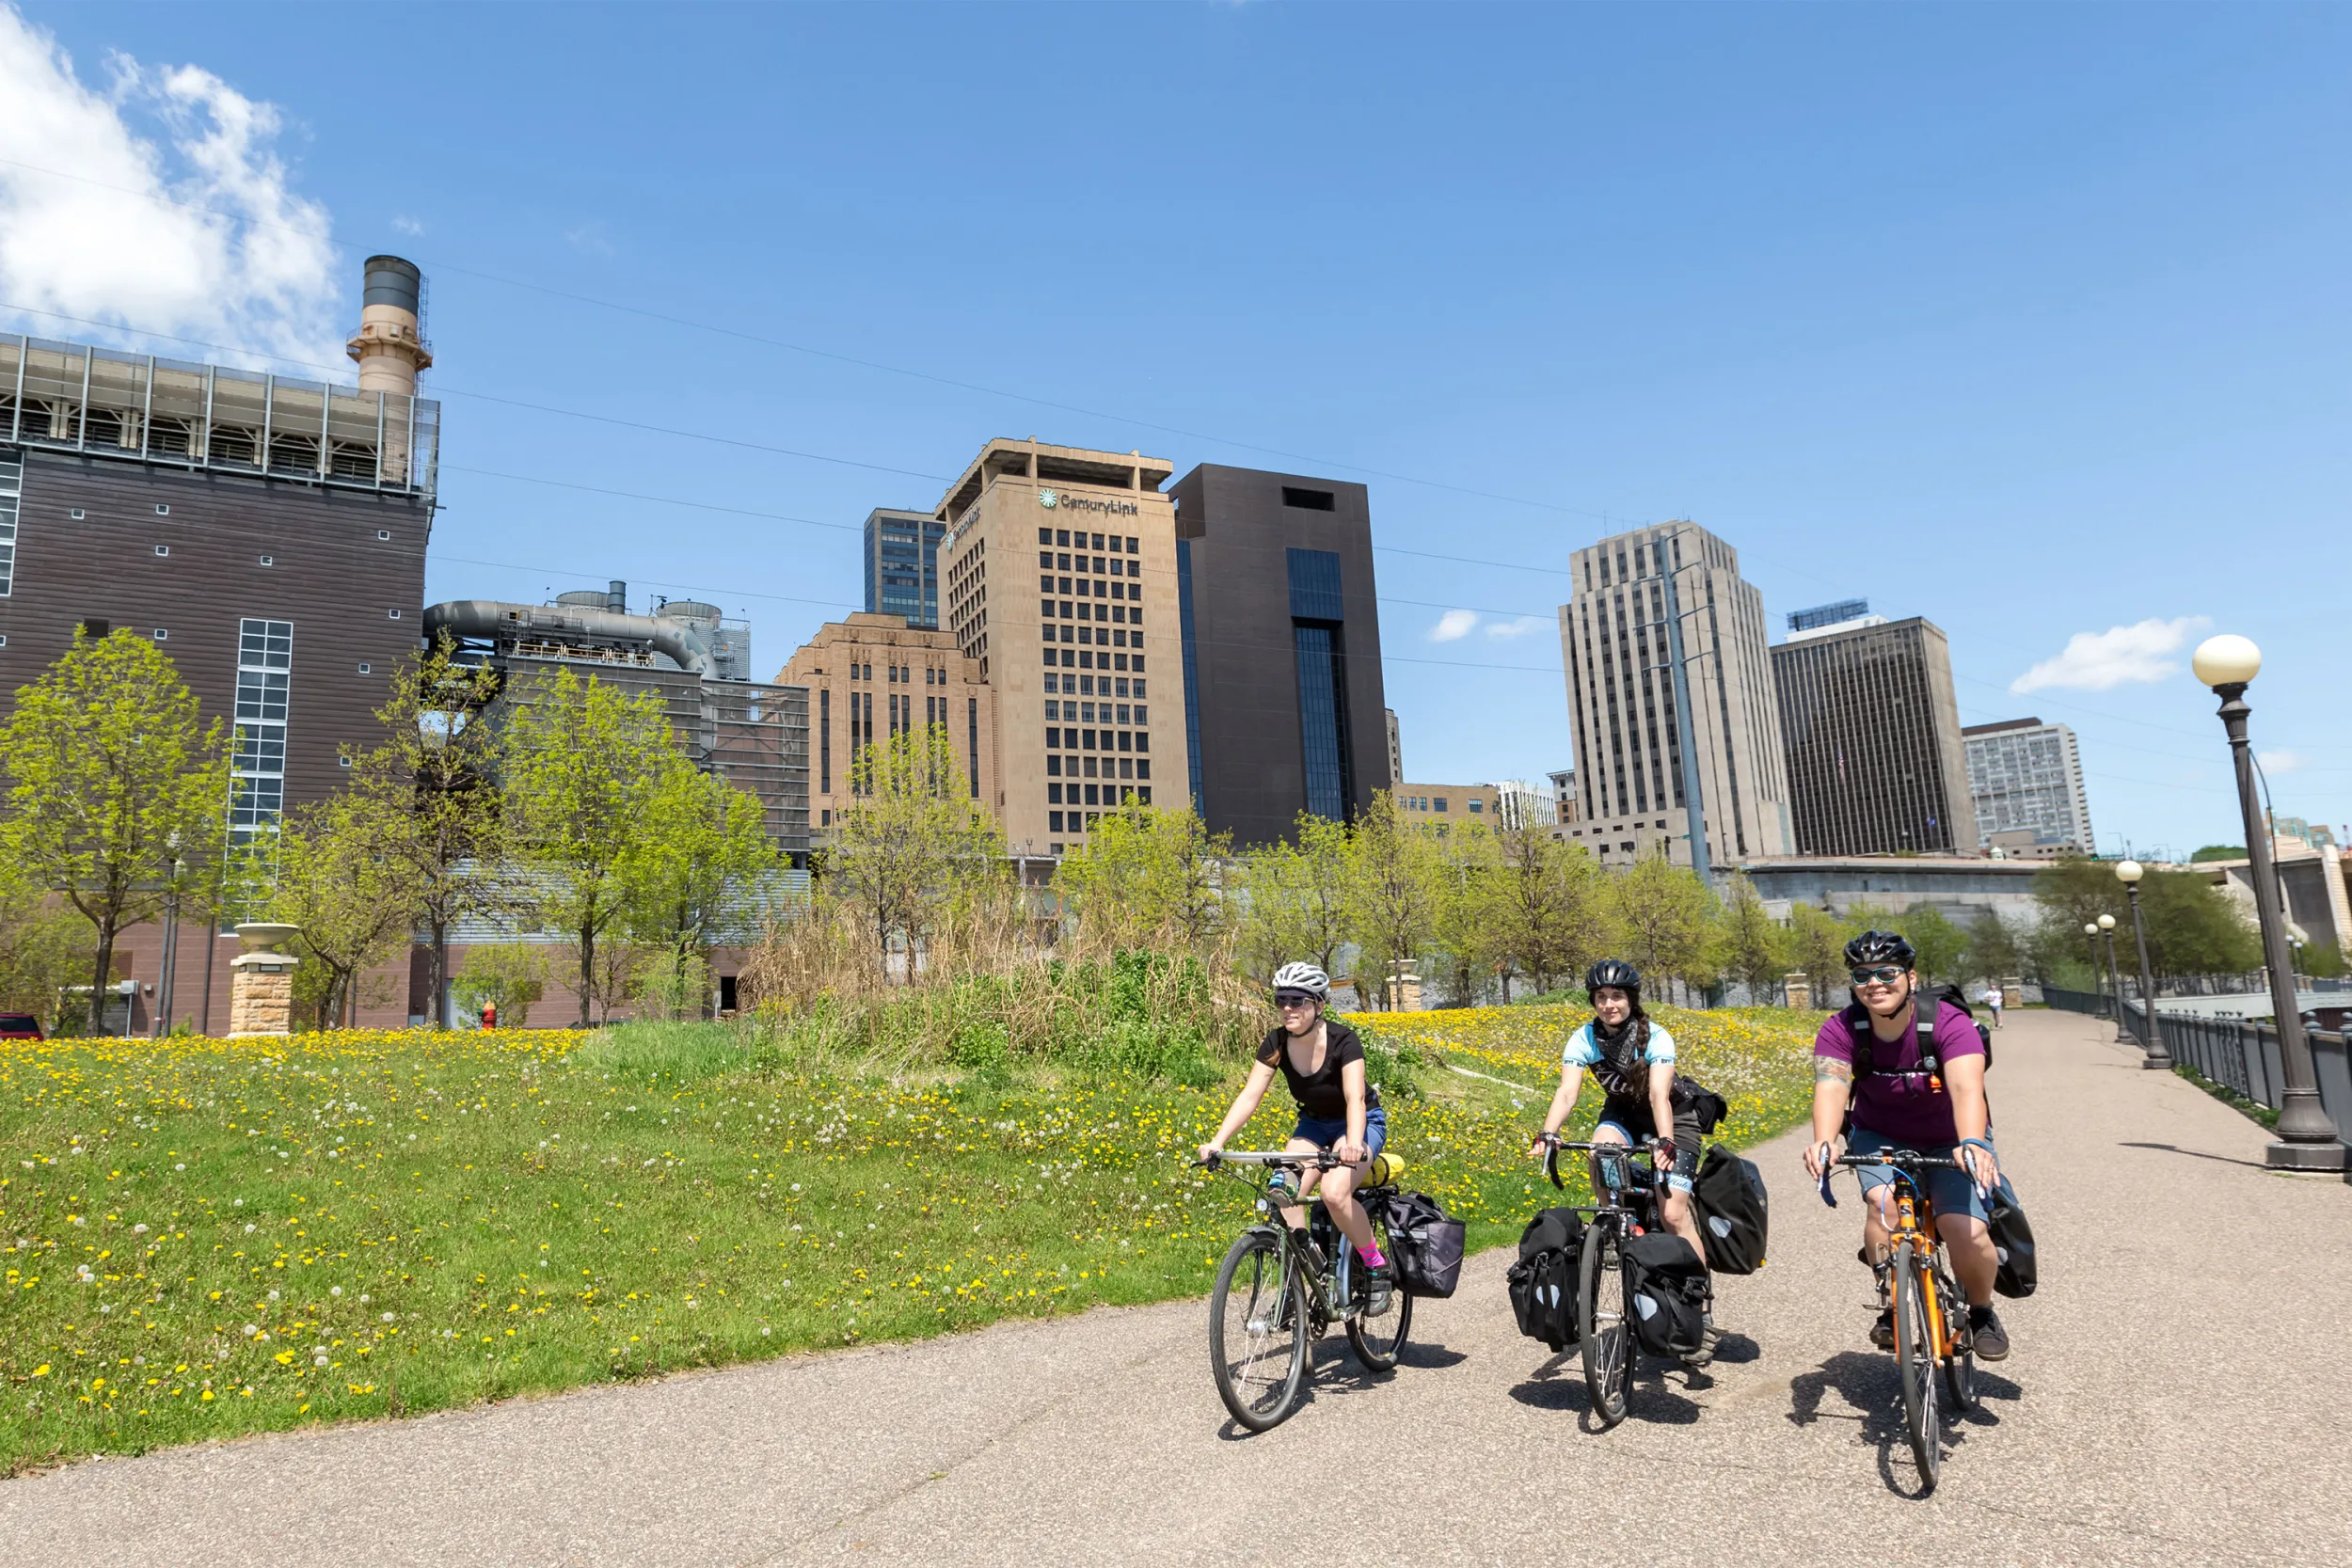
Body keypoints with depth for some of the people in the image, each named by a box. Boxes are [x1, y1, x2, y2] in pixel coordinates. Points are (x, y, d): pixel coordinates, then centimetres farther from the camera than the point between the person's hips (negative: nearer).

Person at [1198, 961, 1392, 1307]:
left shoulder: (1342, 1040, -27)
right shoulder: (1276, 1043, -15)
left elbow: (1355, 1098, -38)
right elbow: (1249, 1096, -20)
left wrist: (1354, 1143, -58)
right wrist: (1217, 1142, -34)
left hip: (1361, 1122, -4)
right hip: (1313, 1123, 5)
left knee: (1334, 1192, -29)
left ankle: (1377, 1266, -5)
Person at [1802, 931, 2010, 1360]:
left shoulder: (1950, 1024, -26)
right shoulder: (1840, 1030, -21)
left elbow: (1966, 1088, -41)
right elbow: (1831, 1087, -37)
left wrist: (1972, 1143, -60)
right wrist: (1823, 1141, -56)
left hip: (1950, 1140, -1)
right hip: (1880, 1137, 1)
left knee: (1967, 1233, -19)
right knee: (1882, 1201, -28)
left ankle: (1981, 1312, 14)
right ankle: (1892, 1305, -7)